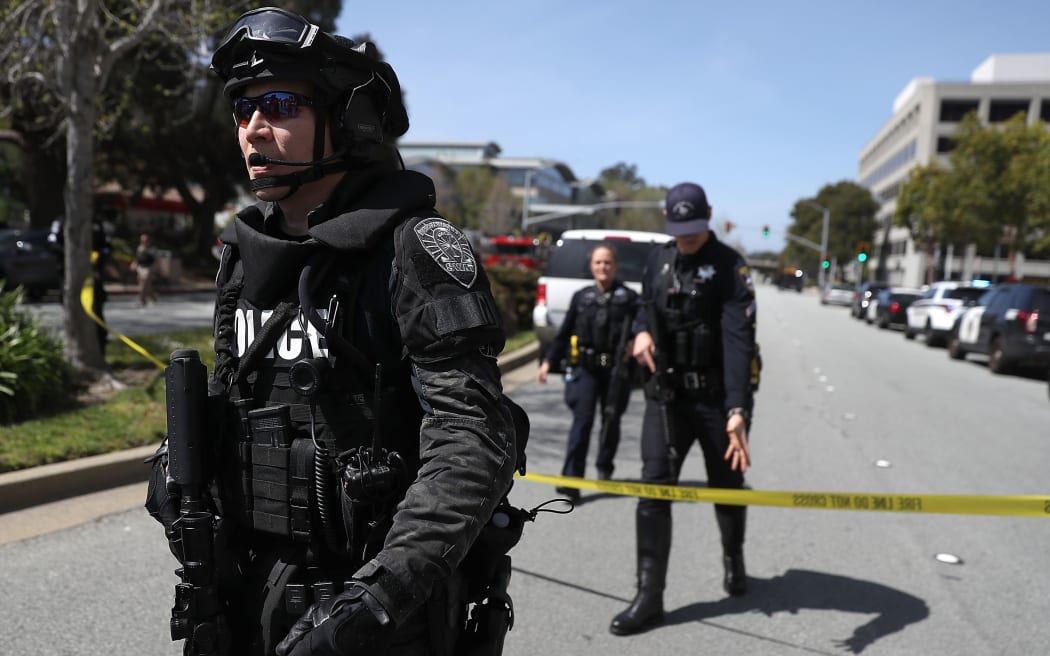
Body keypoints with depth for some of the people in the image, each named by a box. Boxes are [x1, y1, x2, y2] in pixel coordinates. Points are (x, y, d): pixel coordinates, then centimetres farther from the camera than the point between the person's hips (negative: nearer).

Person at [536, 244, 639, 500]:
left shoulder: (628, 297, 3)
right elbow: (564, 332, 14)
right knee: (582, 421, -8)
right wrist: (548, 360, 10)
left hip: (616, 370, 0)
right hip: (584, 368, 0)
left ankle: (605, 468, 35)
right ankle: (571, 479, -10)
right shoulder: (581, 297, 10)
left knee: (611, 421, 11)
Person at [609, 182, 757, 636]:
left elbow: (738, 341, -24)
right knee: (653, 489, -4)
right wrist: (641, 331, -6)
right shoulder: (658, 261, 5)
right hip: (666, 394, 4)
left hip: (718, 397, -3)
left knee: (726, 488, 13)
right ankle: (649, 598, 4)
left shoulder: (730, 267, -13)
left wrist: (737, 411, -36)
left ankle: (733, 559, 44)